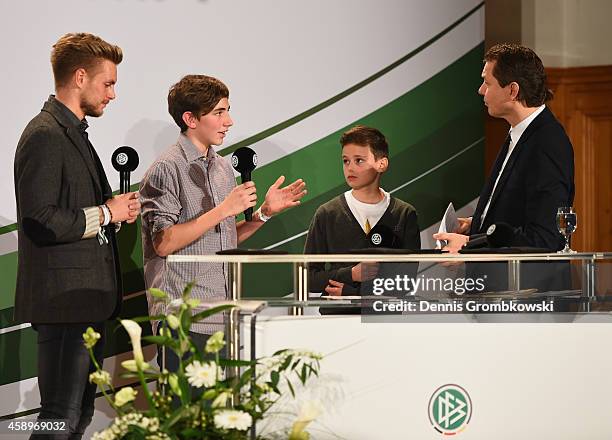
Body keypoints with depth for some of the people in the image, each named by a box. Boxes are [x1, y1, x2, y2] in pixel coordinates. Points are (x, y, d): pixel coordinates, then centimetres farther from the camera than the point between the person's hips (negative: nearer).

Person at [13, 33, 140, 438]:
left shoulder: (72, 132, 18)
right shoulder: (45, 135, -15)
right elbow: (40, 222, -23)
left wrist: (116, 209, 6)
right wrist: (105, 214, -13)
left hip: (87, 299, 11)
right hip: (64, 300, -11)